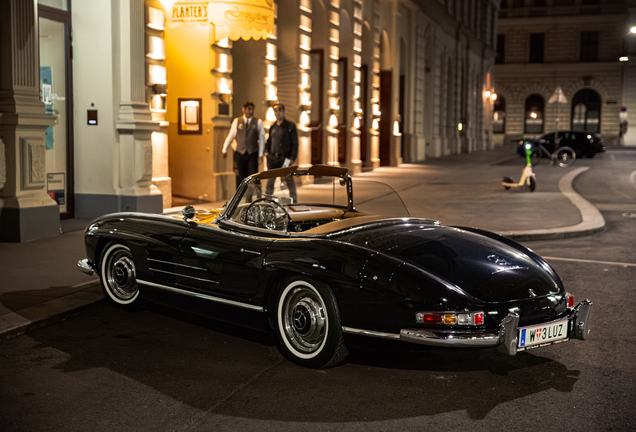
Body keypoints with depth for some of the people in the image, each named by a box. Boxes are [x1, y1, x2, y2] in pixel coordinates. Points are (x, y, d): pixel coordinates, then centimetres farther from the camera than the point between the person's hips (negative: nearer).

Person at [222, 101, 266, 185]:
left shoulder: (258, 122, 3)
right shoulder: (237, 121, 8)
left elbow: (261, 139, 3)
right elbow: (231, 136, 12)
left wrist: (260, 154, -1)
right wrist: (225, 149, 13)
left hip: (253, 154, -2)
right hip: (240, 153, 2)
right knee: (242, 178, 6)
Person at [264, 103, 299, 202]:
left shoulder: (290, 126, 0)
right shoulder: (273, 127, 15)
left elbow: (295, 143, -4)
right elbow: (269, 141, 27)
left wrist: (292, 158, -12)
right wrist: (266, 151, 8)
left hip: (285, 158, -5)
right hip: (273, 158, 5)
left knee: (289, 181, -1)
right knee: (270, 181, 5)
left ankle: (294, 201, 6)